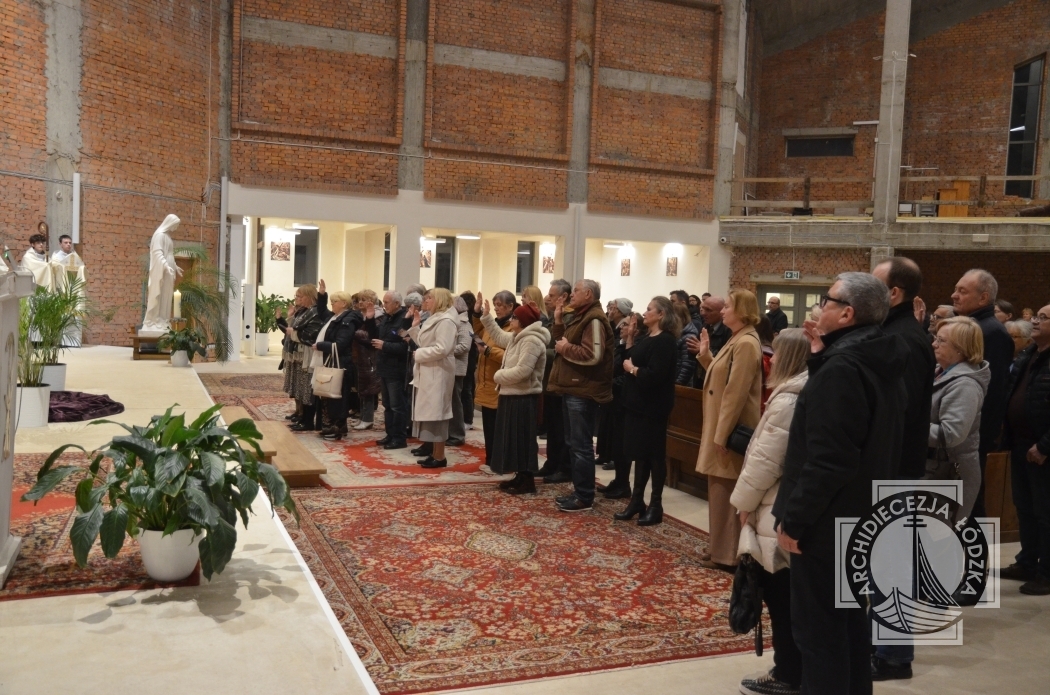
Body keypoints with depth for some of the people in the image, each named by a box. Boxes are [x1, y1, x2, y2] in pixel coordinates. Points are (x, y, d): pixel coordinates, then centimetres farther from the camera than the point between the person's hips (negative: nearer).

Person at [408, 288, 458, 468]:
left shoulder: (446, 321, -16)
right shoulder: (435, 319, 17)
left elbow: (442, 349, -25)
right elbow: (424, 343, 15)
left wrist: (419, 354, -15)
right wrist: (415, 325, 7)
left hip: (437, 374, -10)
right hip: (428, 373, 10)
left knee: (436, 413, -7)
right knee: (431, 413, 12)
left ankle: (440, 457, -1)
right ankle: (434, 453, 17)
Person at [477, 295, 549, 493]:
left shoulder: (532, 341, -20)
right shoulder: (517, 337, 14)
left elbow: (522, 371, -28)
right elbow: (499, 336, 31)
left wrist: (498, 376, -14)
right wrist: (486, 316, 23)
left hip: (523, 398, -11)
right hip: (512, 395, 11)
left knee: (522, 439, -6)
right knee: (513, 439, 14)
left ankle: (528, 481, 1)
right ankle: (520, 477, 22)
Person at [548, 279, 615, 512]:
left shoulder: (594, 320, -15)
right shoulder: (580, 317, 18)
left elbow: (593, 355, -25)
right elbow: (562, 342, 17)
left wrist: (565, 349, -15)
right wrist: (558, 320, 6)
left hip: (583, 392, -11)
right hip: (572, 388, 11)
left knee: (581, 445, -6)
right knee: (573, 443, 15)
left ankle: (585, 497, 1)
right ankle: (579, 490, 23)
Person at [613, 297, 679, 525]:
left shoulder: (665, 341, -15)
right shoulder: (647, 338, 15)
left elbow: (655, 375, -26)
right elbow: (628, 359, 9)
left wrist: (633, 369, -13)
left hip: (653, 406, -9)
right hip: (637, 403, 9)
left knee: (654, 454, 1)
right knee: (639, 452, 12)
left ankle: (656, 505, 10)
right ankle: (637, 500, 20)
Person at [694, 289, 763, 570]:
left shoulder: (746, 343, -19)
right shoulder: (737, 340, 13)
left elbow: (736, 394, -23)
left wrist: (721, 435, -23)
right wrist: (705, 355, 6)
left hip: (730, 430, -10)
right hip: (722, 426, 10)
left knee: (724, 493, -2)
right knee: (720, 491, 17)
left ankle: (727, 555, 8)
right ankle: (721, 548, 27)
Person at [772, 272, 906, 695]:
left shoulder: (841, 368, -22)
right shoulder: (879, 363, 8)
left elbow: (827, 459, -27)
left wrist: (793, 519, -19)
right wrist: (822, 357, 8)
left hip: (828, 521, -10)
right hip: (860, 516, 10)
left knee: (817, 627, 1)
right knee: (848, 618, 20)